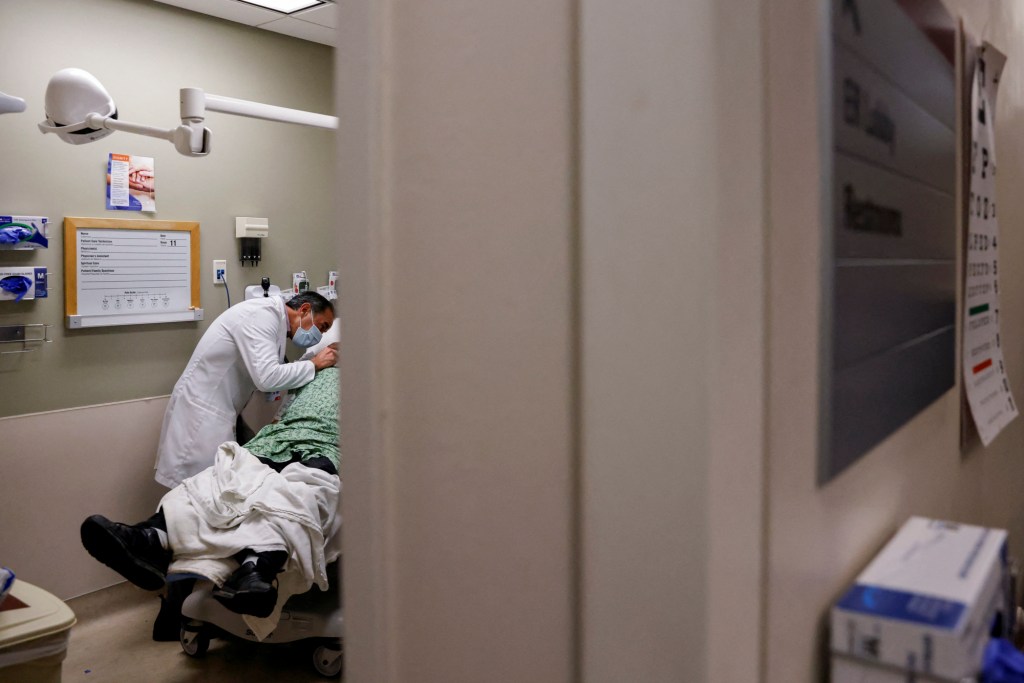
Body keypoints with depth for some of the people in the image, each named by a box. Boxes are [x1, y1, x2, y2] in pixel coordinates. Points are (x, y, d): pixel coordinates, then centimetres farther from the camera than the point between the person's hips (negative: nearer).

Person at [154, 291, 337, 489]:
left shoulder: (272, 320, 13)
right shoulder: (262, 314, -16)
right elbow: (267, 377, -27)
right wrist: (314, 364, -14)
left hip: (217, 412, 10)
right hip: (201, 415, -10)